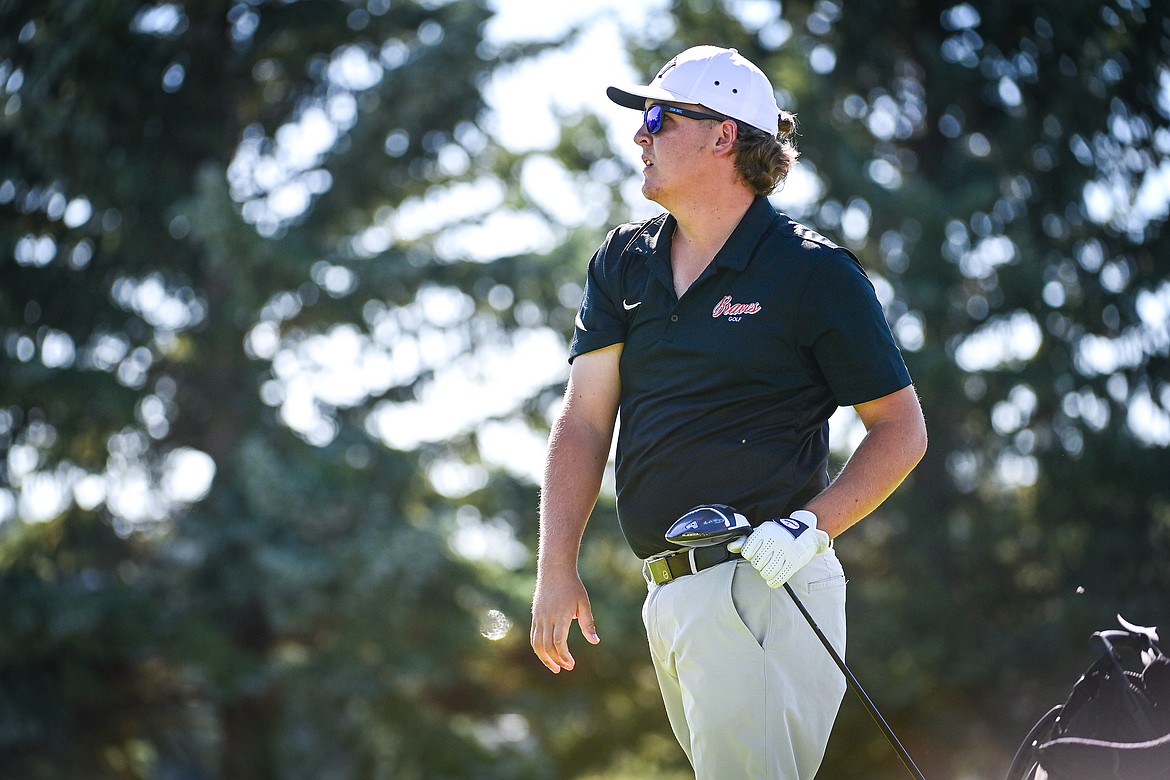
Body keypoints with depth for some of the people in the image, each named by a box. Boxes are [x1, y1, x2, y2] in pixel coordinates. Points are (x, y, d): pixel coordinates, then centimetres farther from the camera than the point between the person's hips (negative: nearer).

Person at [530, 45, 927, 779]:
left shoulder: (814, 272, -4)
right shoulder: (623, 263, 12)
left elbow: (902, 429, -1)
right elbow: (585, 420, 7)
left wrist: (814, 524, -16)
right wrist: (558, 564, -4)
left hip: (761, 587, -7)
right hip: (667, 598, 7)